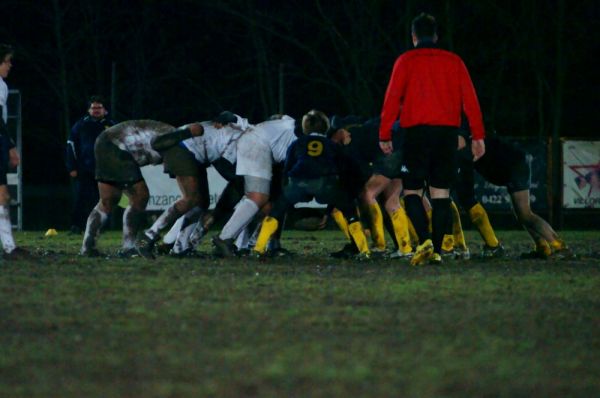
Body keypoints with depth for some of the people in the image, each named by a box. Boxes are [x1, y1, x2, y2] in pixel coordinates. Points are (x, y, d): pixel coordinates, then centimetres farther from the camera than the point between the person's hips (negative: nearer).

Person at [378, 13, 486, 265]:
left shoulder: (406, 61, 3)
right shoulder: (454, 62, 11)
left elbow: (392, 99, -3)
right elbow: (470, 99, 6)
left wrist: (384, 135, -1)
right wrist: (478, 136, 6)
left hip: (416, 131, -2)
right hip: (447, 131, 2)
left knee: (412, 190, 3)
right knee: (440, 192, 7)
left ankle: (424, 240, -20)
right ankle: (437, 250, 0)